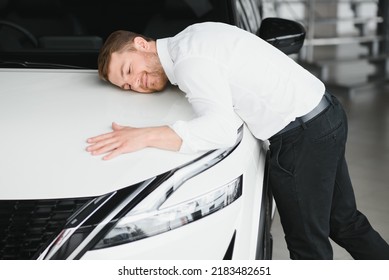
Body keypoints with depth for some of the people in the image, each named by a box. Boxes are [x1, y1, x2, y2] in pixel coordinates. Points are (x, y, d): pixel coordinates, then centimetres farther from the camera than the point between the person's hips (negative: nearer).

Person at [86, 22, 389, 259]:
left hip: (303, 136, -10)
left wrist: (144, 136, -32)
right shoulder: (195, 36, 14)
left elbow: (222, 128, -30)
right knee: (347, 223, 23)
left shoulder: (189, 61, -17)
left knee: (308, 244, 6)